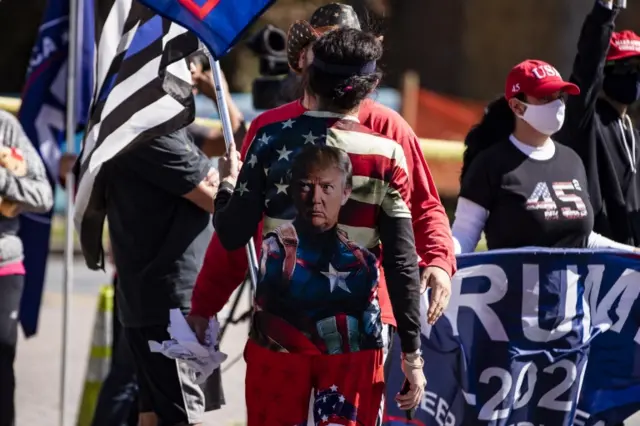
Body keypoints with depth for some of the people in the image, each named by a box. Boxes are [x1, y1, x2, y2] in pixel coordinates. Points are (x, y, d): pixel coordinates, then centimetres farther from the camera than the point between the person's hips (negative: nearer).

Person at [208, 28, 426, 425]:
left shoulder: (274, 139, -2)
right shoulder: (386, 155, -5)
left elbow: (232, 235, -3)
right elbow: (402, 262, -6)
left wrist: (227, 185, 18)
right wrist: (413, 353, -1)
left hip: (278, 327, 1)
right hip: (354, 333, -1)